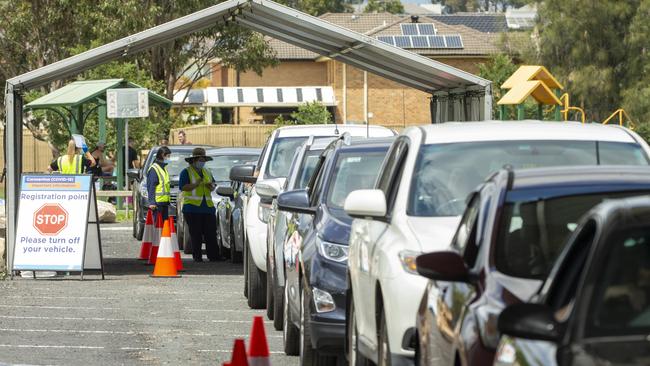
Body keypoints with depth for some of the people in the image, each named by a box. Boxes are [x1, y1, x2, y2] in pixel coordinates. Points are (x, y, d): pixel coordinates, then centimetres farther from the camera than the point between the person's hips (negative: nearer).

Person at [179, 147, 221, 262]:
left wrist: (211, 186, 0)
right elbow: (183, 187, -11)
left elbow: (213, 185, 24)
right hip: (192, 207, -5)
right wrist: (196, 184, -23)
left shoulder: (206, 172, 20)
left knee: (211, 233, 0)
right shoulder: (186, 172, 1)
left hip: (208, 207, 5)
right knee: (196, 234, -3)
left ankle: (213, 255, 0)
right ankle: (197, 256, 1)